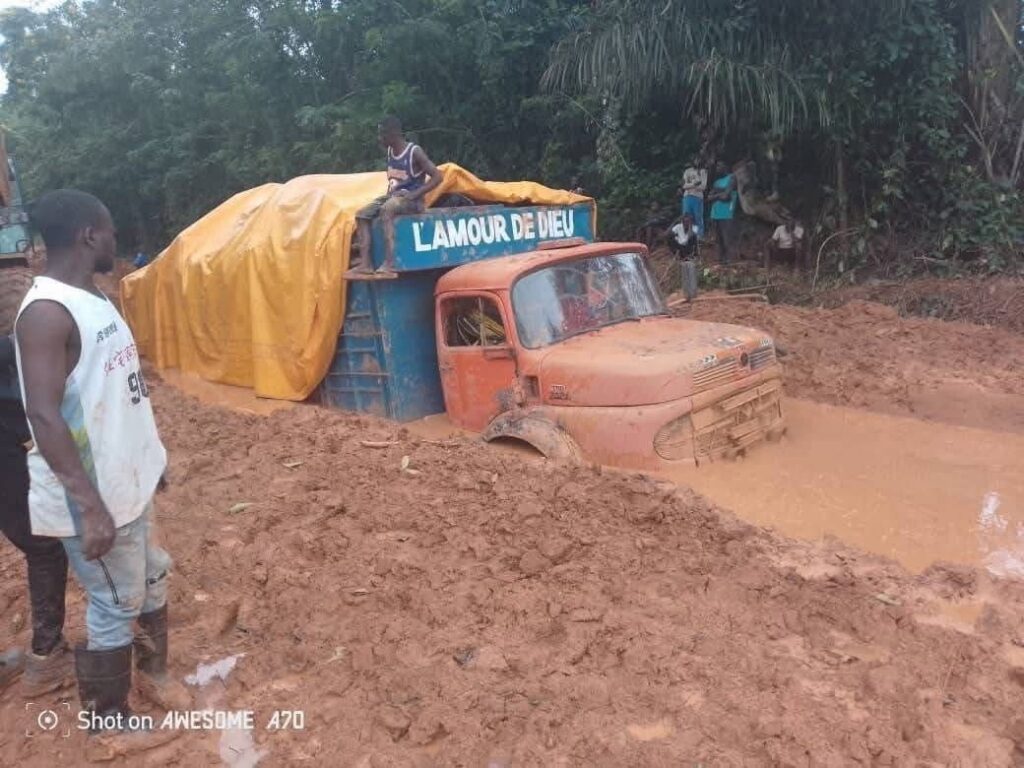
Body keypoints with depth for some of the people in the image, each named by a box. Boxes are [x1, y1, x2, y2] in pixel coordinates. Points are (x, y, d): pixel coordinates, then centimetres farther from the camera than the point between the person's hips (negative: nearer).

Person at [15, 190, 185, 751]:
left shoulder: (92, 300, 8)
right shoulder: (46, 311, -22)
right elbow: (44, 415, -28)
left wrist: (149, 457, 22)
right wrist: (91, 505, -31)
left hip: (129, 480, 9)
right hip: (95, 495, -9)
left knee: (151, 581, 22)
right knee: (115, 606, 6)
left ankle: (153, 674, 44)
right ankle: (108, 723, 26)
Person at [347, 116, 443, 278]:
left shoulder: (414, 152, -13)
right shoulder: (390, 151, 10)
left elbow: (438, 176, -16)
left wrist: (415, 194, -21)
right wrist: (390, 191, 5)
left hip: (411, 199, -8)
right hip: (393, 196, 8)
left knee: (386, 209, -36)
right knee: (362, 214, -9)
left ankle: (389, 265, -43)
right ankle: (365, 264, -19)